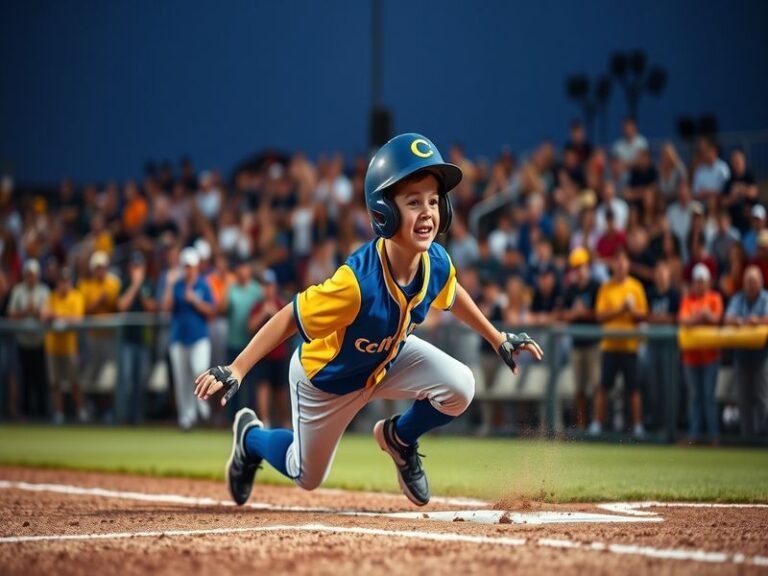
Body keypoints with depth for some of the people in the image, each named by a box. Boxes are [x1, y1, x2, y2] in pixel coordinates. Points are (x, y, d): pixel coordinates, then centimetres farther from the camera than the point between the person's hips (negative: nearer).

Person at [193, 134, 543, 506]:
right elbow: (290, 318, -34)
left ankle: (399, 437, 10)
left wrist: (498, 339, 9)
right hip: (326, 379, -4)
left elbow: (450, 293, 1)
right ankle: (250, 437, 48)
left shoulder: (437, 263, -24)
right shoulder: (358, 280, -43)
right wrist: (235, 371, -40)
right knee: (306, 477, 15)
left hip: (389, 357, 4)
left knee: (459, 387, -21)